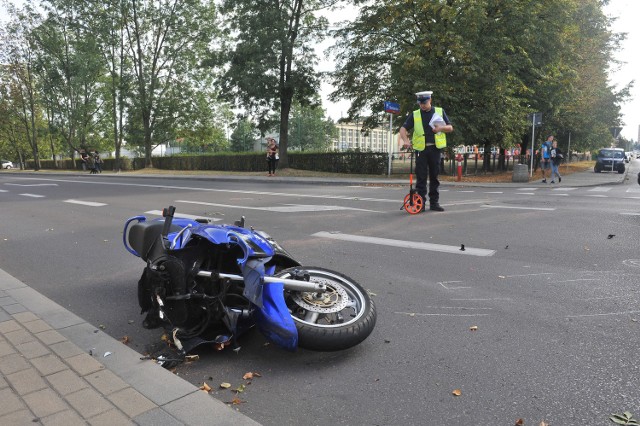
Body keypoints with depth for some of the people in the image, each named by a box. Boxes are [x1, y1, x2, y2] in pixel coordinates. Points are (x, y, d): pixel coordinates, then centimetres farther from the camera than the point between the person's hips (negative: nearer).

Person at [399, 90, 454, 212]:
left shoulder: (440, 111, 10)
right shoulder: (414, 115, 6)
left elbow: (450, 128, 12)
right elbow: (403, 129, 2)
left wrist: (441, 128, -9)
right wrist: (405, 140, -18)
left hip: (435, 148, 1)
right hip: (421, 149, -1)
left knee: (434, 177, 6)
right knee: (421, 177, -2)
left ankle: (434, 202, 14)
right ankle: (420, 203, 4)